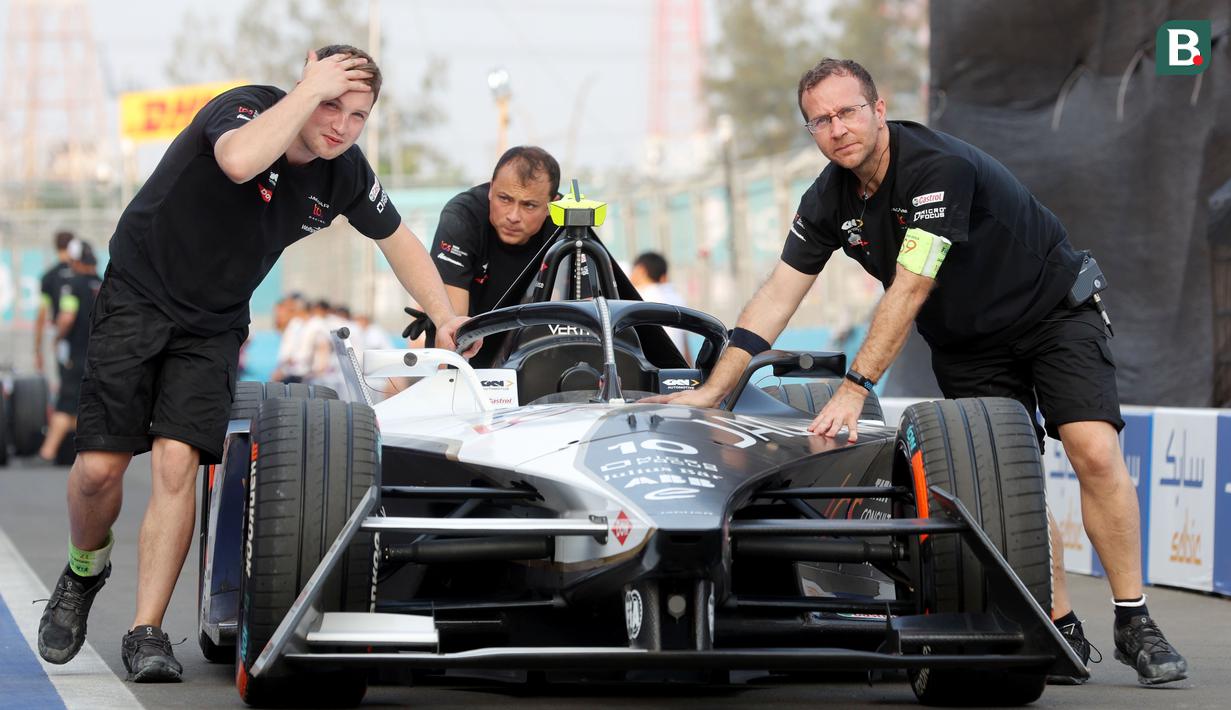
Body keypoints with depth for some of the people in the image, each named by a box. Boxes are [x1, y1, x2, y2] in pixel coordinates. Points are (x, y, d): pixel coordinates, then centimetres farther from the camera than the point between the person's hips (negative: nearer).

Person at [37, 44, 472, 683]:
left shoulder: (345, 173, -5)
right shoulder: (245, 107, -21)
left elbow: (398, 240, 12)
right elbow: (240, 162, -46)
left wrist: (447, 321, 6)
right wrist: (311, 88, -37)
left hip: (212, 327, 3)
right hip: (137, 298, -3)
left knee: (176, 462, -16)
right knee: (99, 466, -9)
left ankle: (146, 632, -10)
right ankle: (85, 570, 23)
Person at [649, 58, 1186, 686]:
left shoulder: (939, 167, -30)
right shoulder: (830, 199, -7)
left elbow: (909, 291, -33)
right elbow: (776, 297, -5)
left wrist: (854, 388, -35)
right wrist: (711, 390, -10)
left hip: (1053, 311, -6)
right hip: (966, 346, 6)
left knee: (1095, 452, -20)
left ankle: (1134, 625, -12)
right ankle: (1062, 632, 1)